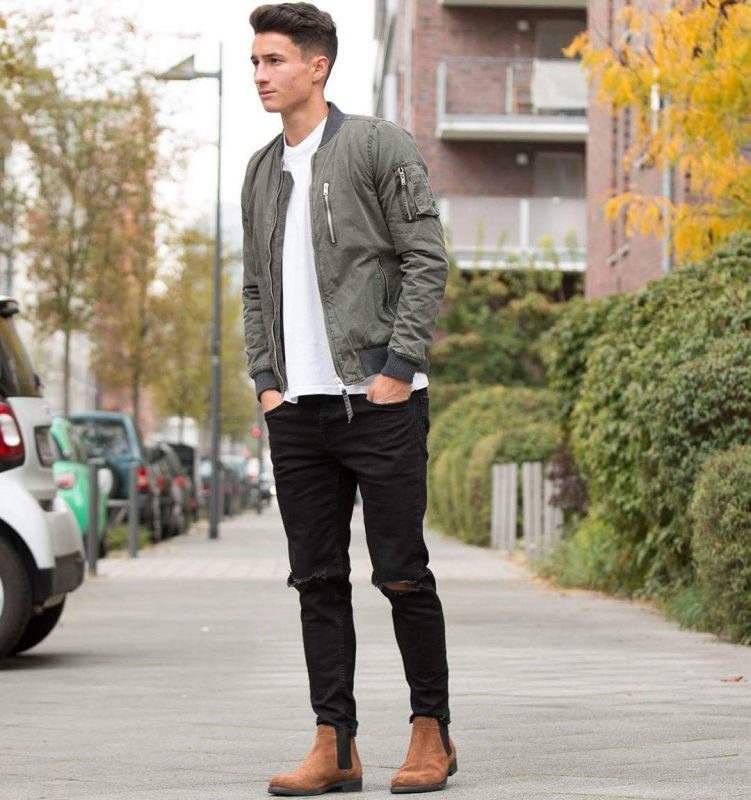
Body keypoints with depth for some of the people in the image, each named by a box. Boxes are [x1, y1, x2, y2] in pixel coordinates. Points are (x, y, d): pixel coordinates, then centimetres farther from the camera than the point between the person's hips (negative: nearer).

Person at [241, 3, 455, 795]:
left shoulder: (378, 147, -2)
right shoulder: (261, 171, 17)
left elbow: (426, 262, -6)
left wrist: (396, 369, -12)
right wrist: (265, 380, 8)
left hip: (379, 402, -6)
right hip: (297, 410, 6)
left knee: (402, 574, -2)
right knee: (318, 580, 5)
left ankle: (431, 733, 10)